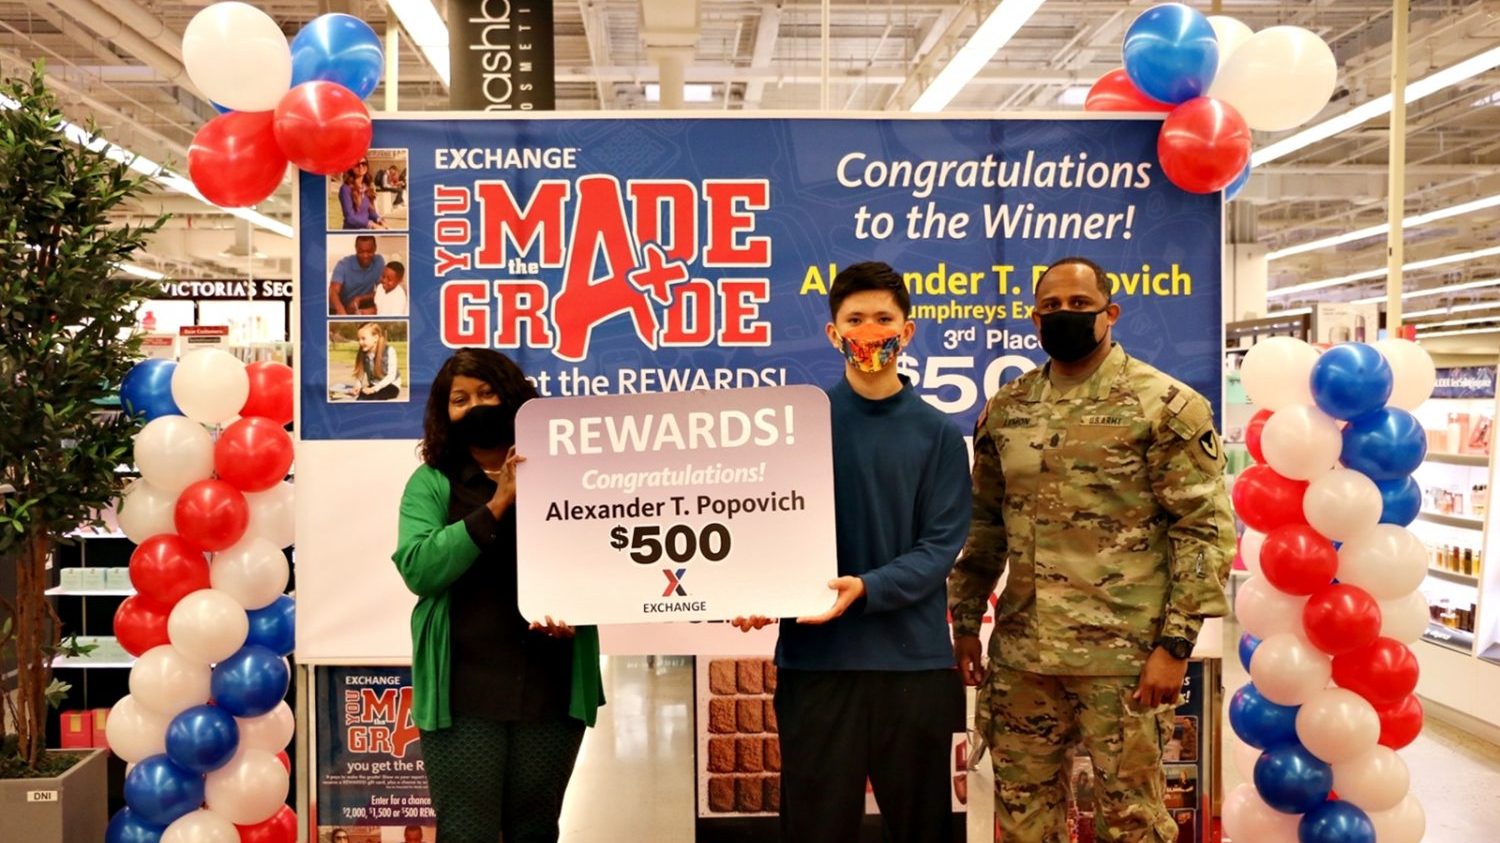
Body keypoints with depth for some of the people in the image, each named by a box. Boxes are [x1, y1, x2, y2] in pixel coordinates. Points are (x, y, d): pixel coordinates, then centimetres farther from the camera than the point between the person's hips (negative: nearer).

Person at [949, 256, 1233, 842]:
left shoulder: (1165, 405, -6)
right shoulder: (1005, 409, 9)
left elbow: (1206, 527, -8)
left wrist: (1175, 643, -13)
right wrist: (966, 622, 11)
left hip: (1124, 654, -5)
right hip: (1019, 653, 5)